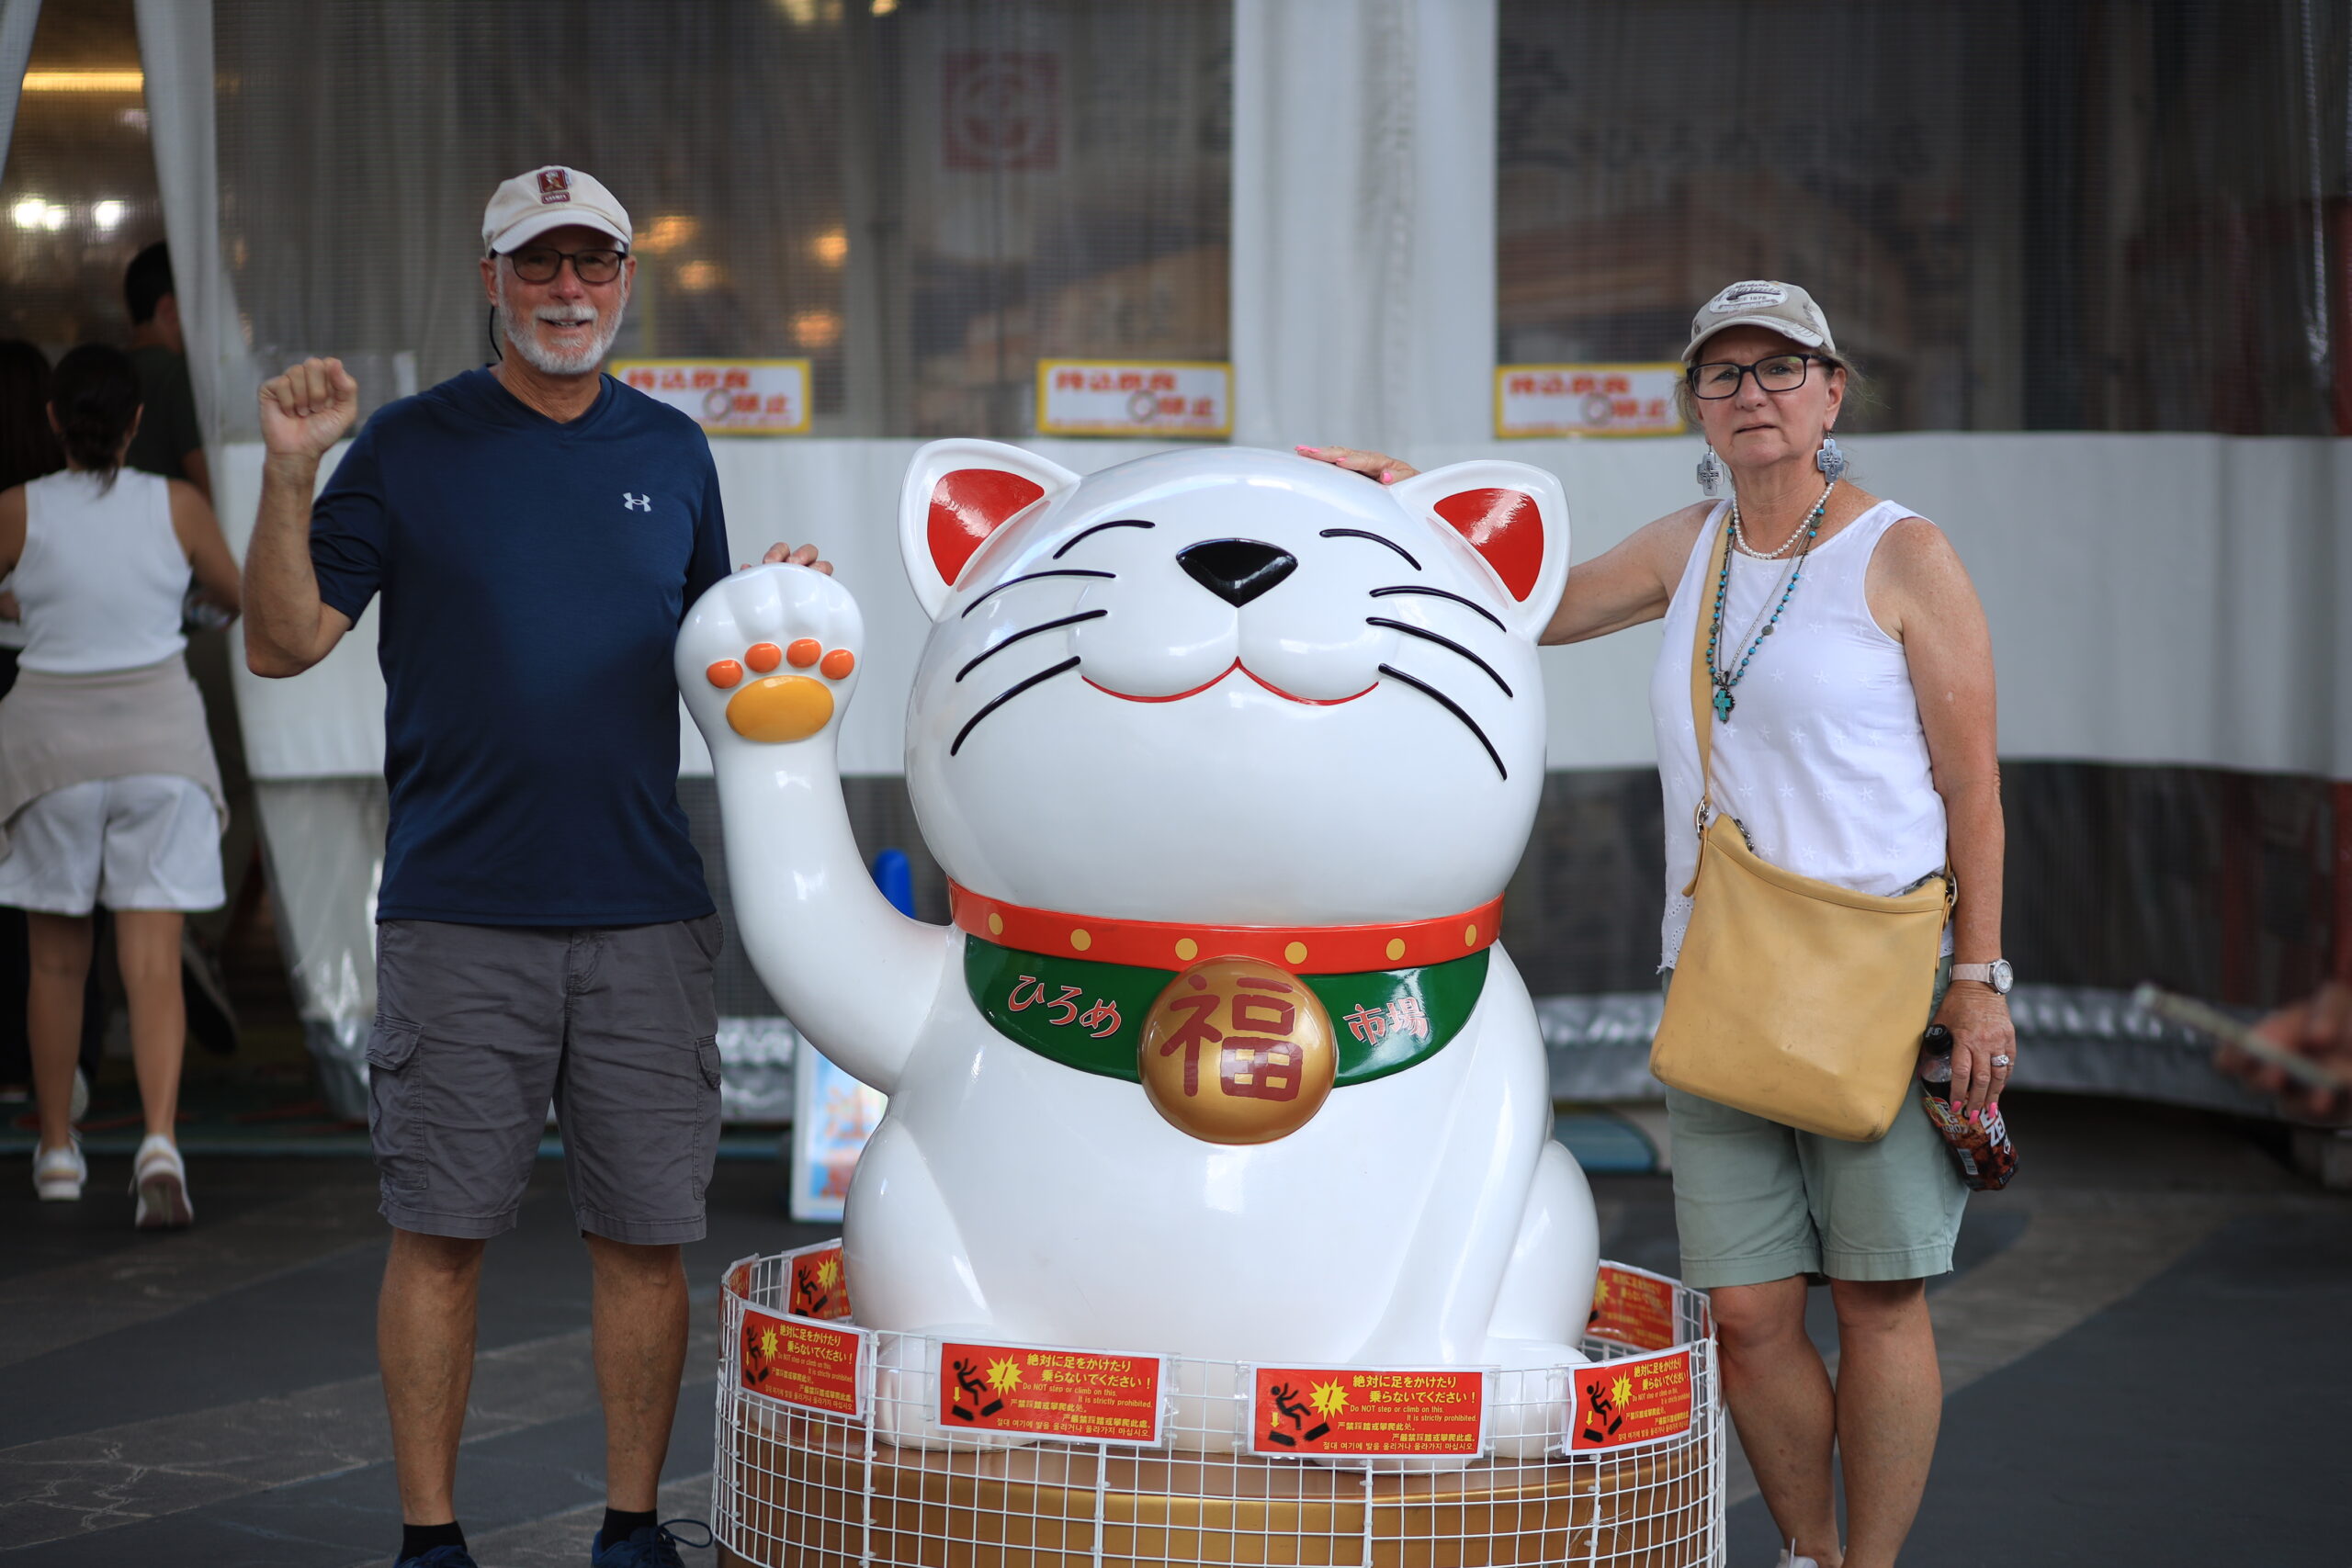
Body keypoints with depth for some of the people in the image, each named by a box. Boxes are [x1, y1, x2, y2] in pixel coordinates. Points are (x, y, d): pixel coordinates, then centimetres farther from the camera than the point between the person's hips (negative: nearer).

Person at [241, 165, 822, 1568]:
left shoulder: (674, 452, 13)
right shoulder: (408, 448, 3)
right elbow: (284, 644, -1)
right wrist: (289, 474, -13)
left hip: (646, 912, 3)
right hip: (458, 913, -2)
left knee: (646, 1234, 4)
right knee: (442, 1232, 1)